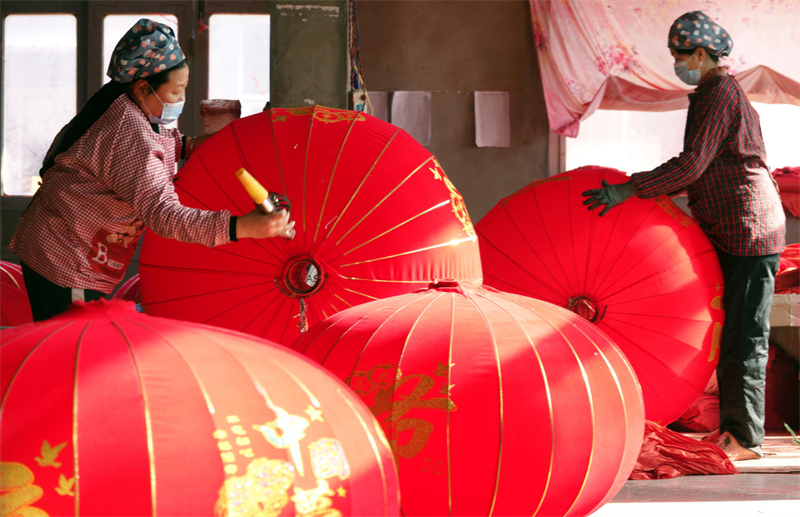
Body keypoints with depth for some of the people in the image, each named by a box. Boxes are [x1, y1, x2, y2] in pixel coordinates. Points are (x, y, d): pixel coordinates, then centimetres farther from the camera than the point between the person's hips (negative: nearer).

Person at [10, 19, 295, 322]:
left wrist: (184, 145, 5)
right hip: (65, 266, -10)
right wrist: (240, 227, -47)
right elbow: (161, 214, -38)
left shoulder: (120, 106, 3)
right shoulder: (131, 133, -29)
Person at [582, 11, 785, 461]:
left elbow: (692, 165, -21)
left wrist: (630, 190, -22)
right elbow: (700, 171, 21)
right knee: (729, 334, 12)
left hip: (749, 230, -10)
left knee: (745, 338, -7)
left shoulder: (720, 93, -13)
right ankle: (732, 428, 18)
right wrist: (645, 193, 18)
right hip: (729, 233, 10)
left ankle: (746, 438, -4)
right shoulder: (713, 93, 18)